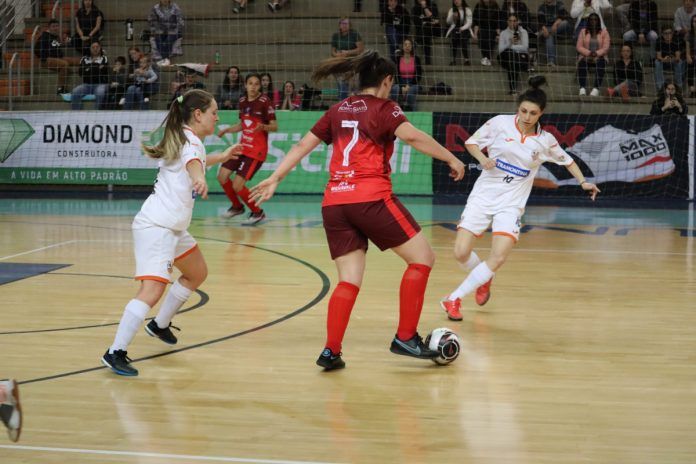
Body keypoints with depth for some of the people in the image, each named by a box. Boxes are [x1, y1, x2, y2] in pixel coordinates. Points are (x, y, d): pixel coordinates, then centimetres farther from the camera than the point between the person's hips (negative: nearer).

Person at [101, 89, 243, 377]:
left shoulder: (182, 139, 15)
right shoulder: (192, 142, -13)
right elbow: (193, 165, -39)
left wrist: (222, 157, 52)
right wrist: (200, 181, -61)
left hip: (172, 227, 11)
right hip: (156, 226, -11)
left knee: (197, 274, 25)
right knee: (152, 289, -22)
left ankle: (160, 325, 39)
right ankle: (115, 353, -25)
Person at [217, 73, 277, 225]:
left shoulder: (265, 101, -13)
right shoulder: (242, 101, 7)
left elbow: (275, 126, -13)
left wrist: (263, 127, -32)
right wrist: (227, 130, 7)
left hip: (257, 151, -7)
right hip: (243, 147, 7)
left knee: (237, 186, -12)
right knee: (222, 176, 2)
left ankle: (257, 213, 9)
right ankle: (237, 207, 25)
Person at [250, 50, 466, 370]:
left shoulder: (339, 110, 18)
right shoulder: (383, 109, 2)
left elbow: (303, 146, 18)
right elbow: (412, 136, -14)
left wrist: (275, 179, 21)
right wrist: (452, 159, -8)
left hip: (334, 203, 6)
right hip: (371, 198, -6)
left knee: (349, 279, 7)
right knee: (422, 258, 5)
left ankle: (331, 350, -8)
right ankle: (406, 337, 2)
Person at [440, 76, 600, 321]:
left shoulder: (545, 141, -1)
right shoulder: (500, 123, -5)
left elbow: (567, 160, 17)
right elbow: (471, 142, 5)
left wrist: (583, 182, 10)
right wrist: (483, 159, -13)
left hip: (511, 204, 0)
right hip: (482, 196, 0)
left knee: (498, 258, -21)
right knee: (461, 253, -11)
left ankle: (454, 299, -6)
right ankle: (484, 280, 25)